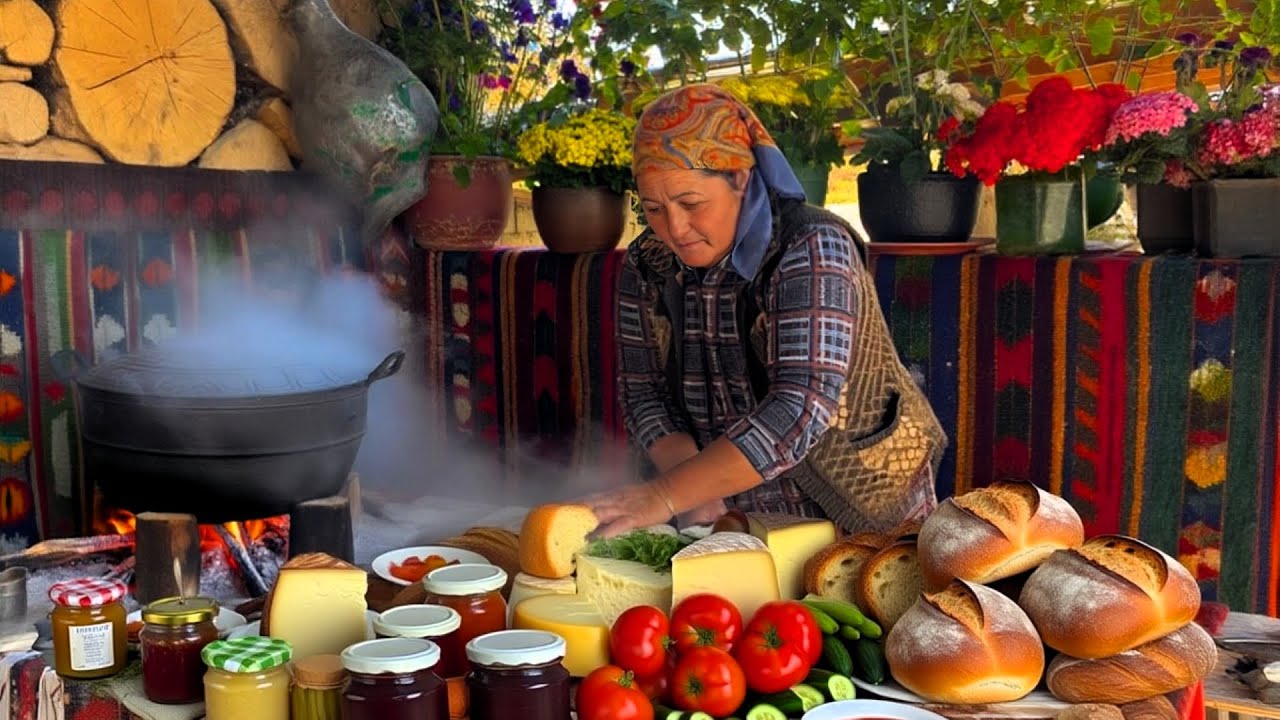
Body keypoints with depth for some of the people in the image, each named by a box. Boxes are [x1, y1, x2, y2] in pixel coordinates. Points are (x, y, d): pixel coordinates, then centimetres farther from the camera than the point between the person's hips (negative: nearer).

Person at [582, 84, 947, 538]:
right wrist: (695, 490, -16)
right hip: (732, 518, 6)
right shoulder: (648, 264, 0)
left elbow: (801, 409, -29)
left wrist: (666, 497, -34)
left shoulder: (811, 250, -18)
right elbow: (643, 390, 1)